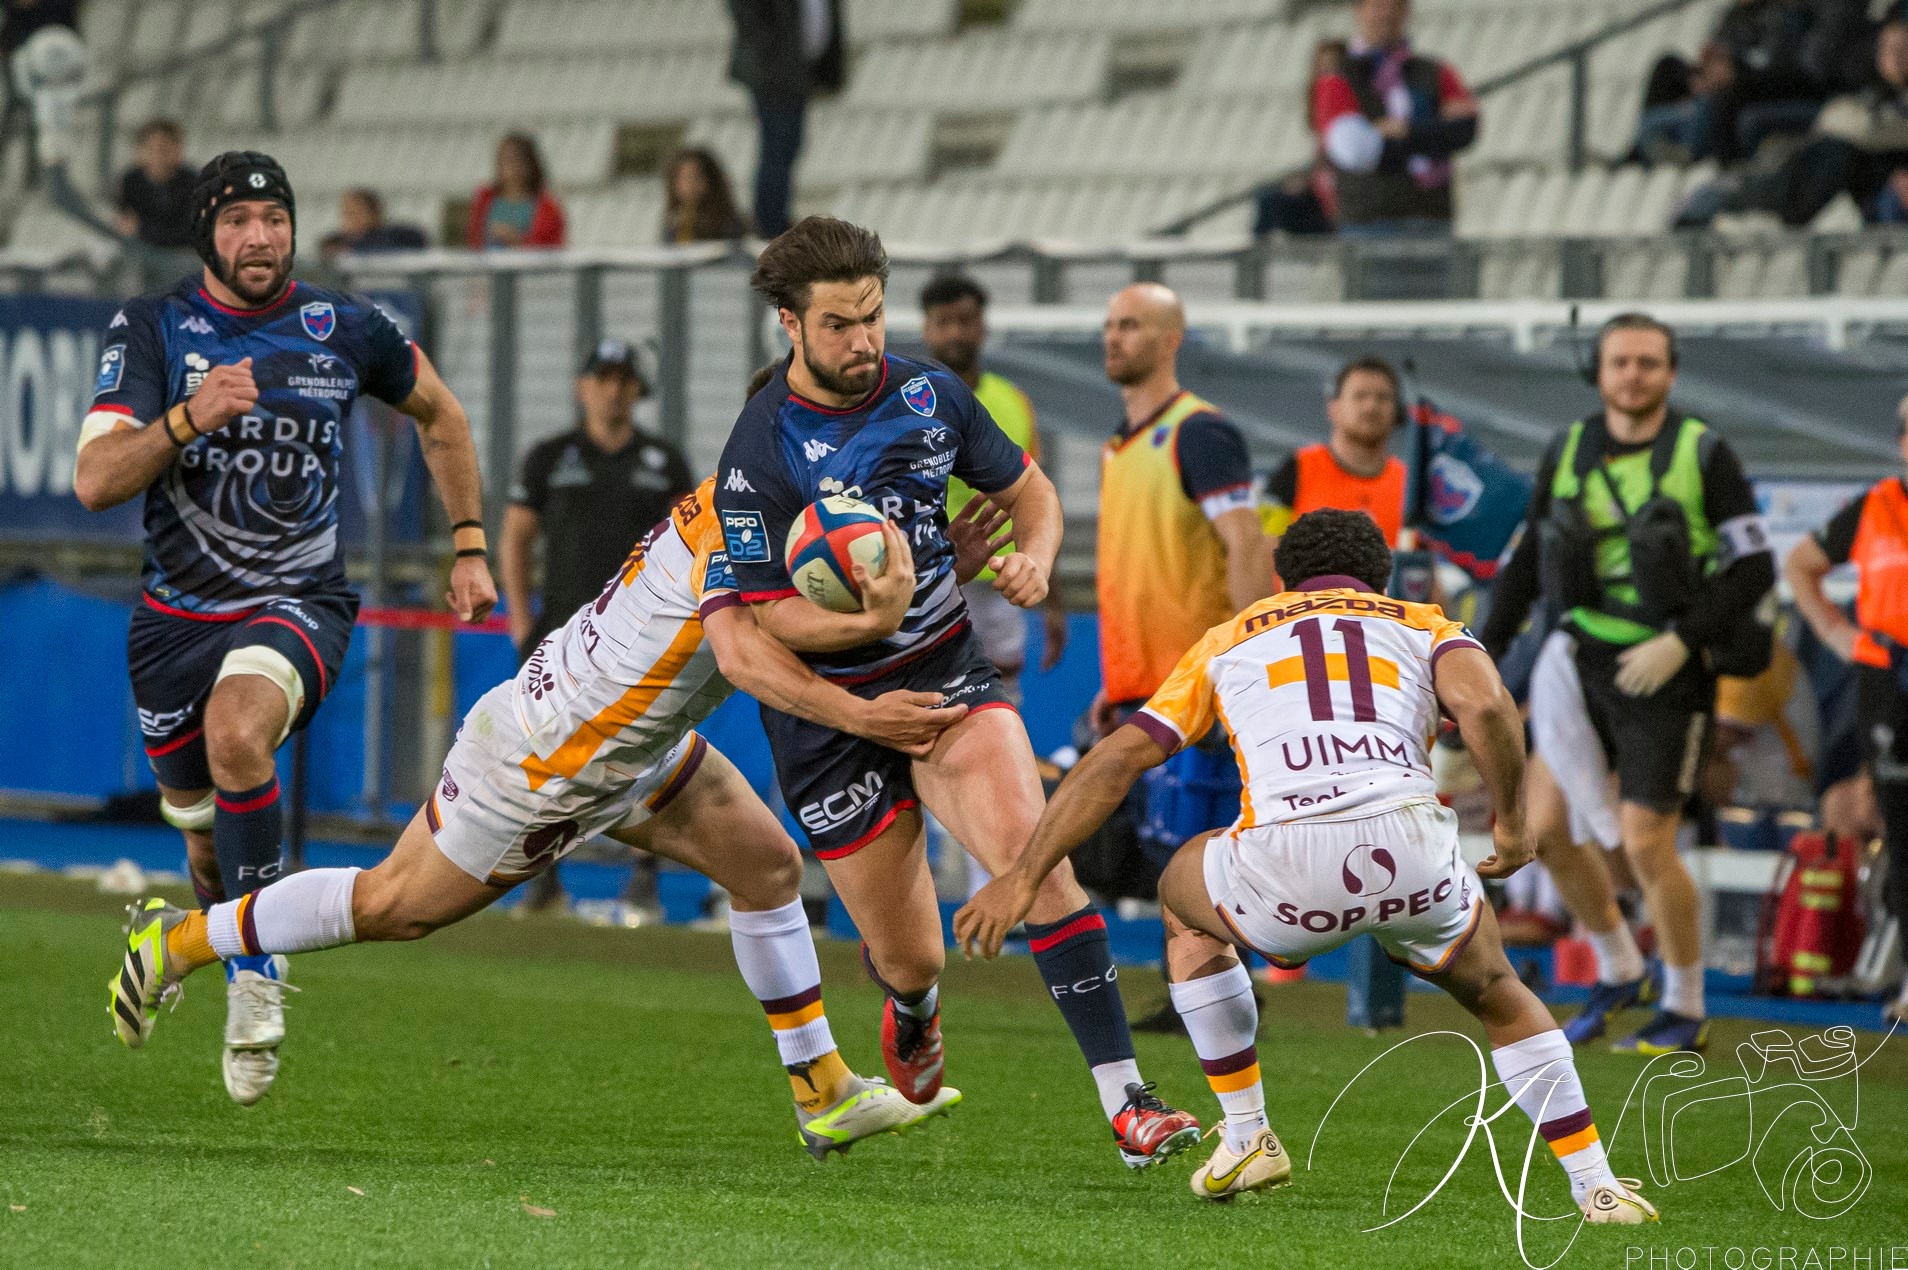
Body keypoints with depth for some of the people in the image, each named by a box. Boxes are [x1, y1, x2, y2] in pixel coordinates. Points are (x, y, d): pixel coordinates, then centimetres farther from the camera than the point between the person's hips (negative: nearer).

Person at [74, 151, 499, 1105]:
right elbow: (94, 481, -16)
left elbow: (440, 415, 18)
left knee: (237, 732, -33)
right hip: (177, 615, 2)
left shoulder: (345, 329, -2)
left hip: (298, 605, -2)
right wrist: (189, 416, -31)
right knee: (197, 816, 13)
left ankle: (256, 964, -21)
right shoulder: (150, 329, -5)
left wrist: (468, 547, 16)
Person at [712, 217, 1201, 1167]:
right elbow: (771, 617, -14)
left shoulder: (928, 394, -1)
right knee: (908, 960, 4)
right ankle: (912, 1014, 47)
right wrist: (865, 617, -33)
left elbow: (1027, 488, 13)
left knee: (1025, 843, -26)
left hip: (945, 669, 2)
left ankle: (1126, 1099, -28)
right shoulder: (759, 454, -15)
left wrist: (1035, 556, -9)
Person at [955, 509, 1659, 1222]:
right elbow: (1484, 705, 1)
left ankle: (1247, 1137, 31)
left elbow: (1116, 761, 25)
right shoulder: (1424, 626, 26)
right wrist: (1511, 826, 15)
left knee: (1184, 896, 35)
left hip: (1288, 865, -1)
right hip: (1413, 851, 1)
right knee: (1498, 996, 32)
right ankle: (1596, 1185, 22)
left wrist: (1023, 880, 28)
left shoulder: (1230, 639, 30)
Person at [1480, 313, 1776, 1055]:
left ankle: (1686, 1009, 6)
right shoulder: (1568, 453, 5)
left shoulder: (1703, 455, -8)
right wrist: (1487, 652, 7)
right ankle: (1618, 973, 23)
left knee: (1646, 842, -10)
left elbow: (1754, 569, -9)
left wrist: (1680, 641, -19)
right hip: (1582, 660, 5)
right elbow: (1528, 561, 15)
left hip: (1666, 670, -5)